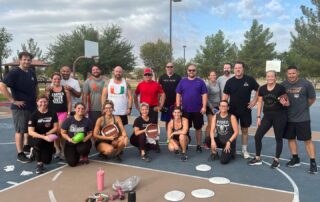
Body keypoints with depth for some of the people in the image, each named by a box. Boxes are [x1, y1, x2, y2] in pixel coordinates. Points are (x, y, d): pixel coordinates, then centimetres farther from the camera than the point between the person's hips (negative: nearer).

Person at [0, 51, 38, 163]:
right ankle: (20, 154, 8)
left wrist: (36, 99, 12)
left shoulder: (32, 72, 9)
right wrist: (13, 101, -20)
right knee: (20, 131, 0)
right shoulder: (14, 72, -12)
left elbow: (36, 86, 23)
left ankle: (27, 146, 32)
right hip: (19, 107, -7)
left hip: (32, 106, 7)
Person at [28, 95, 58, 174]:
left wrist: (46, 134, -18)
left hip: (47, 139, 3)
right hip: (35, 138, -2)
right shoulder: (34, 114, -13)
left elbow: (55, 128, -3)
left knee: (47, 161, -4)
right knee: (38, 141, -39)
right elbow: (30, 132, -19)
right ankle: (39, 164, -19)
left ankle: (35, 151, 30)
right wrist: (43, 137, -32)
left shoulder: (52, 113, -6)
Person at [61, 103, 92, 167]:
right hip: (70, 143, 0)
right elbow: (63, 133, -1)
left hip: (82, 142, 0)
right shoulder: (68, 120, -7)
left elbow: (90, 133, 3)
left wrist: (85, 138, -18)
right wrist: (69, 139, -19)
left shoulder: (87, 121, -4)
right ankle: (77, 155, 23)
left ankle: (84, 156, 3)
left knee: (81, 149, -37)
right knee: (72, 163, -15)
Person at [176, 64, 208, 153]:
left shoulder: (200, 81, 3)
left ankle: (199, 145, 19)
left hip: (198, 110, -1)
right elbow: (178, 95, 5)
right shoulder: (182, 81, 6)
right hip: (185, 110, 1)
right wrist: (178, 107, -2)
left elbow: (204, 95, -1)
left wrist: (204, 107, -9)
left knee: (198, 128, 7)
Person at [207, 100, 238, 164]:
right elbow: (212, 130, -6)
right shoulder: (215, 116, 0)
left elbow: (236, 132, -10)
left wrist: (229, 142, -19)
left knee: (224, 161, -20)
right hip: (219, 140, 4)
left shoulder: (232, 117, -9)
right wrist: (213, 140, -24)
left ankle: (231, 152, 14)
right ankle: (214, 153, 2)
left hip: (229, 142, -3)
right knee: (208, 140, -28)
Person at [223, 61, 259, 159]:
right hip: (232, 110, 1)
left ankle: (244, 150, 22)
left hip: (245, 110, 0)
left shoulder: (249, 80, -5)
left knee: (245, 130, 10)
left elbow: (259, 90, 6)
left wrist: (254, 101, -1)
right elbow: (225, 96, 0)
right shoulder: (230, 81, -2)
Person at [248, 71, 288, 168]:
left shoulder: (281, 88, -9)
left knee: (278, 138, 7)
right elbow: (260, 103, 7)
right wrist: (258, 117, 4)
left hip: (280, 116, -4)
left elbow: (286, 103, -3)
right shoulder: (262, 89, 2)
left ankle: (276, 160, 21)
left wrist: (284, 103, -28)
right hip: (267, 116, 4)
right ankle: (258, 158, 18)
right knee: (257, 136, 2)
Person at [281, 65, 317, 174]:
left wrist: (303, 107, 5)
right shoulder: (283, 84, -2)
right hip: (288, 117, 4)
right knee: (291, 138, 13)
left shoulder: (306, 84, -9)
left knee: (308, 140, 0)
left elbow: (312, 99, 1)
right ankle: (295, 159, 30)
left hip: (303, 118, -3)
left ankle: (313, 163, 10)